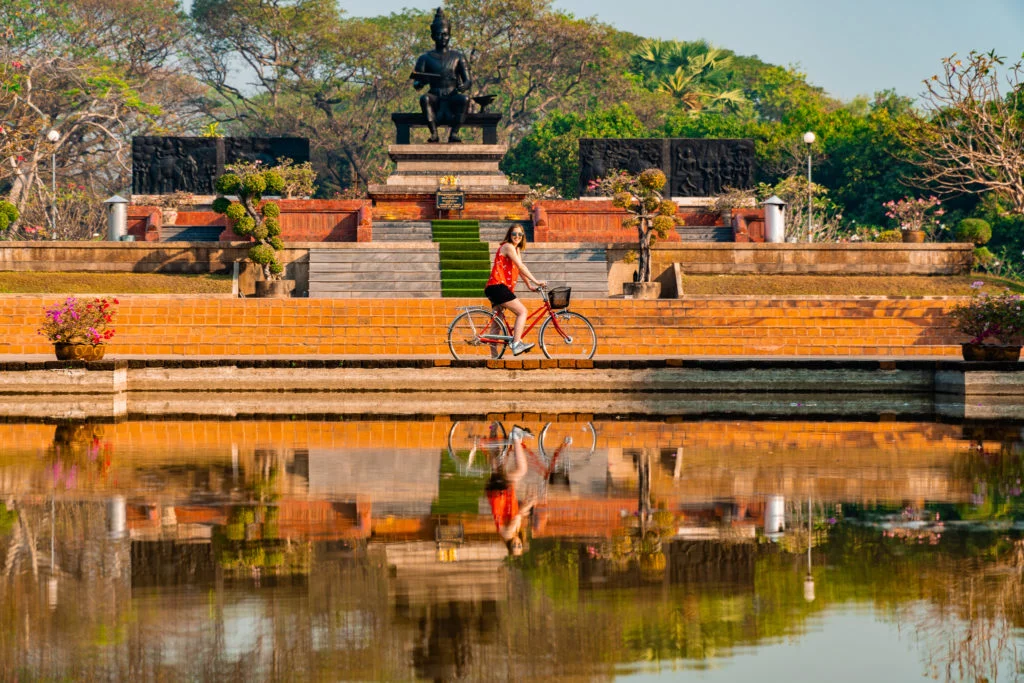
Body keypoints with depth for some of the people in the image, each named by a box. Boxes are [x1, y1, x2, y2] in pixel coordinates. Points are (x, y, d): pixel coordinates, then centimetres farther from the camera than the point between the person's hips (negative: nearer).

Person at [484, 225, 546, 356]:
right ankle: (516, 344, -26)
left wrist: (530, 286, 13)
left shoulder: (516, 249, 22)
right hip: (498, 286, -10)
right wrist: (535, 281, -17)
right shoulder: (508, 246, -8)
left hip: (494, 288, 10)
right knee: (522, 311, -15)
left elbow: (520, 269, 21)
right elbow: (521, 266, -15)